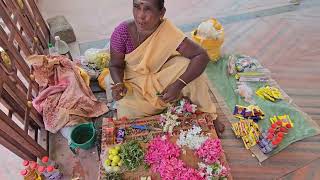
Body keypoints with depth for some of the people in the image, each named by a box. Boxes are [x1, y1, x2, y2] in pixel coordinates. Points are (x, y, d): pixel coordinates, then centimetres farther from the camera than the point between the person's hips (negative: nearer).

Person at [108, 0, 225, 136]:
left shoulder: (168, 32, -25)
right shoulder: (122, 32, -21)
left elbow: (201, 56, -28)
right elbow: (116, 65, -8)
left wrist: (178, 84, -37)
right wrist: (119, 84, -29)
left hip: (161, 75, -1)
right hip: (134, 80, 1)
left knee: (189, 65, -27)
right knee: (126, 113, -18)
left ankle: (207, 113, -5)